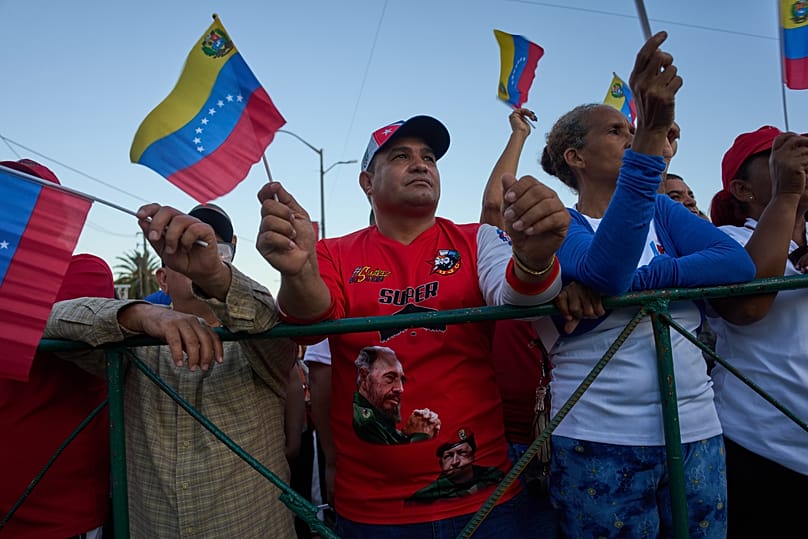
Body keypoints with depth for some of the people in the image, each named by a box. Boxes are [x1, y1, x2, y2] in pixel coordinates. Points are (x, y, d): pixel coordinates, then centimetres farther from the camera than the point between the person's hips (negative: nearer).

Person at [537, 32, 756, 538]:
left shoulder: (662, 210, 9)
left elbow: (739, 263, -6)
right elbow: (605, 270, -27)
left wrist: (635, 279, -18)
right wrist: (653, 131, -31)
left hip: (696, 433, 4)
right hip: (597, 440, -4)